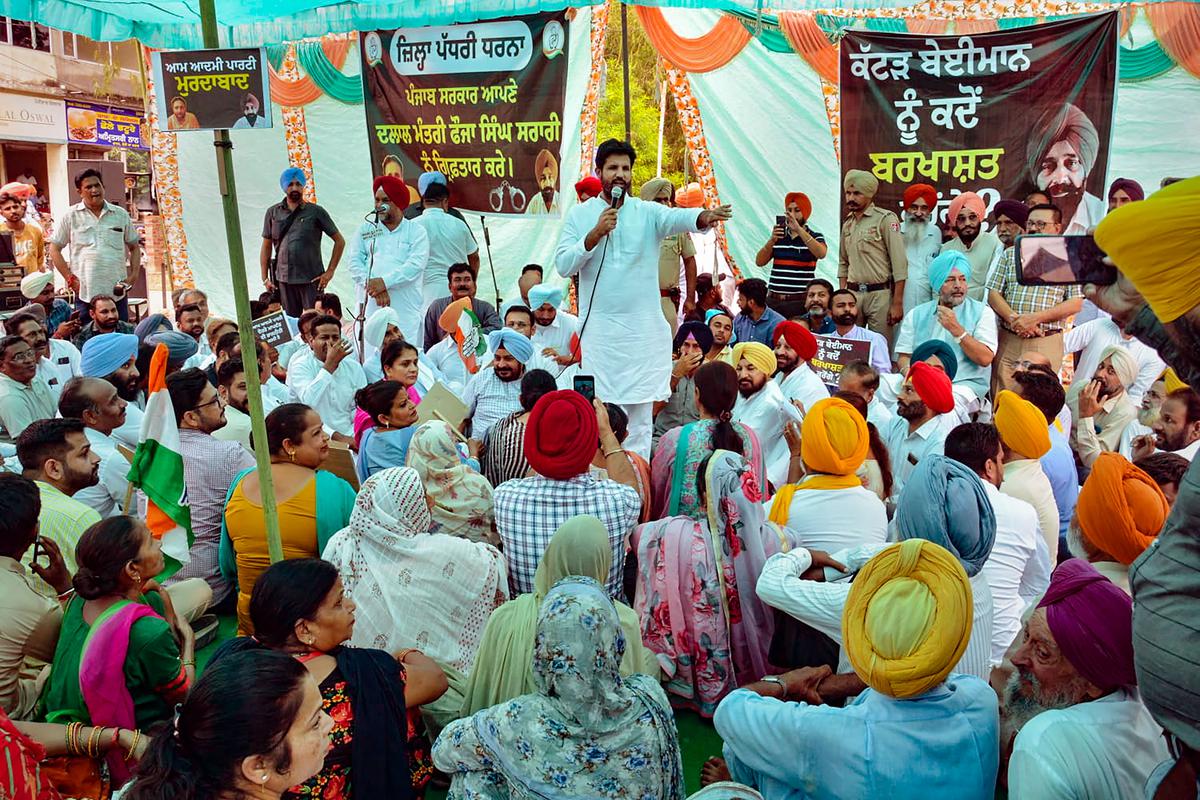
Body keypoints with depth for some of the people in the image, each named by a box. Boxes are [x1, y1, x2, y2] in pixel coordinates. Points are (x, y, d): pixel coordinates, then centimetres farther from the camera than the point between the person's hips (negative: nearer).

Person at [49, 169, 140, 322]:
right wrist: (70, 279, -3)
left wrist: (134, 275, 3)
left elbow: (134, 247, 17)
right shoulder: (70, 216, 3)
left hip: (117, 292, 2)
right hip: (85, 293, -2)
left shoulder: (121, 214, 10)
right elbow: (54, 249, 6)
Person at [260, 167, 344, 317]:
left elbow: (340, 241, 4)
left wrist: (330, 271, -3)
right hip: (284, 280, 3)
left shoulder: (316, 212, 3)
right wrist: (265, 278, 8)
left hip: (311, 279, -2)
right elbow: (266, 247, 14)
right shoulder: (273, 213, 11)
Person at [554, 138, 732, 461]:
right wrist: (595, 233, -14)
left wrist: (704, 216, -41)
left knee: (639, 416, 4)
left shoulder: (648, 212, 4)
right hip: (597, 331, 0)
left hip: (644, 331, 0)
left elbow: (678, 217, -19)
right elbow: (563, 265, -3)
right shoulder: (579, 215, 7)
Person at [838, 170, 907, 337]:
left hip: (879, 293, -5)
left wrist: (897, 303, -13)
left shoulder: (886, 219, -5)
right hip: (853, 294, 5)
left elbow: (899, 263, -9)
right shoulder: (847, 224, 13)